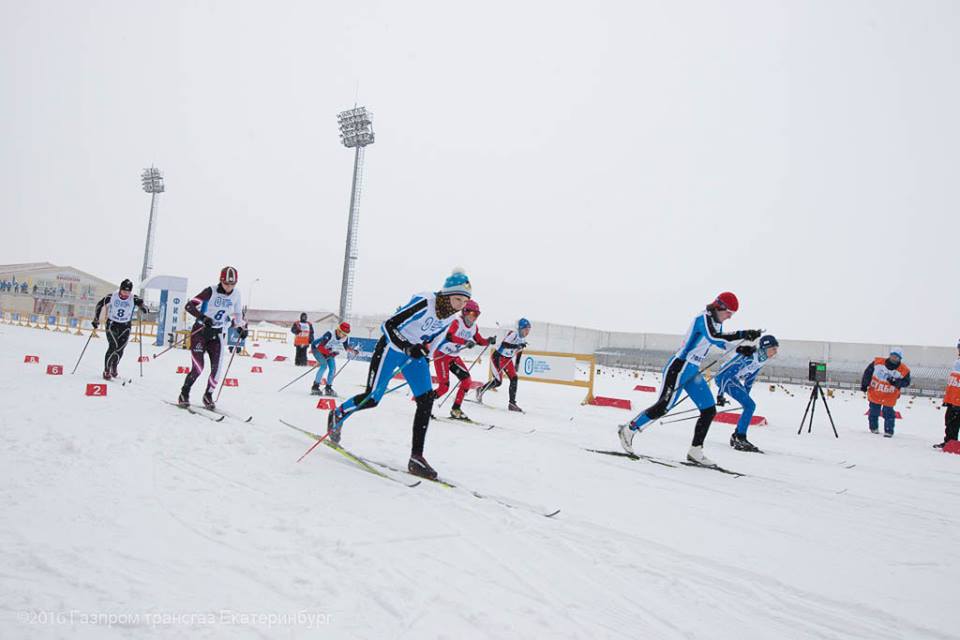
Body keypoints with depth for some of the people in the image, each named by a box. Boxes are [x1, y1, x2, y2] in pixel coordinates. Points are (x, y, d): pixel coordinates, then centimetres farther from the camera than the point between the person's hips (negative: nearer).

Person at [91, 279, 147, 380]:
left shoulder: (134, 299, -10)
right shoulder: (111, 297, -11)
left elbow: (144, 310, -10)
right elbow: (99, 305, 4)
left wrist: (141, 305, -33)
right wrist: (96, 319, 3)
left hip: (125, 327, 1)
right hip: (112, 324, -1)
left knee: (120, 349, -1)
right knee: (113, 346, -18)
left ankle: (114, 367, 29)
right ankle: (106, 371, -7)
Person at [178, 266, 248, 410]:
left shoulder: (236, 294, 0)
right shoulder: (211, 291, -16)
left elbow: (238, 313, 17)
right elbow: (189, 306, -21)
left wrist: (241, 327, 7)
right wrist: (203, 317, -35)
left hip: (217, 334, 4)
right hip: (201, 330, -4)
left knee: (216, 367, -4)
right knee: (198, 367, -10)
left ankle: (208, 395, 16)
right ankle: (184, 394, 12)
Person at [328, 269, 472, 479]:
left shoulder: (451, 314, -6)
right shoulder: (424, 303, -30)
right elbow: (388, 325, -27)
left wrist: (424, 353, 13)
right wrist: (407, 347, -38)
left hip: (415, 352, 7)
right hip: (392, 348, -6)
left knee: (426, 400, -7)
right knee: (371, 399, -2)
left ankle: (416, 458, -3)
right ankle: (337, 415, 29)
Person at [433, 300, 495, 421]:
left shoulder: (474, 327, 2)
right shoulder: (457, 322, -21)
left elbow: (479, 341, 14)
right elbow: (449, 336, -38)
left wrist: (489, 341, -6)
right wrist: (466, 342, -48)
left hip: (454, 357, 8)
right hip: (441, 355, -8)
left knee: (467, 380, -3)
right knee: (444, 386, -13)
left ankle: (455, 409, 6)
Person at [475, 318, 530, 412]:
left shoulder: (523, 339, 4)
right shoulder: (513, 333, -22)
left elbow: (519, 351, 18)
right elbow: (504, 344, -36)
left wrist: (516, 364, 20)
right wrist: (517, 345, -45)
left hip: (508, 359, 8)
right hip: (498, 357, -8)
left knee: (514, 378, -6)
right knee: (498, 381, -11)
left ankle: (512, 403, 0)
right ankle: (480, 390, 15)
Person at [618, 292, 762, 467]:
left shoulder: (716, 323, 13)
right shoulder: (704, 318, -15)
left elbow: (723, 344, 26)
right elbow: (713, 337, -33)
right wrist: (742, 334, -34)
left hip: (693, 372, 10)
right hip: (679, 367, -10)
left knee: (709, 410, 4)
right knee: (664, 406, -11)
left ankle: (695, 451, 12)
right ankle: (629, 429, 5)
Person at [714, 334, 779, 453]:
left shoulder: (762, 360, 3)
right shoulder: (749, 357, -25)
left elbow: (750, 378, 15)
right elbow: (728, 374, -25)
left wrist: (746, 396, 18)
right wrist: (720, 394, -24)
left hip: (734, 380, 9)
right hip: (724, 378, -9)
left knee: (750, 406, 8)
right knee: (750, 406, -15)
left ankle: (736, 436, 17)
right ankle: (740, 438, -12)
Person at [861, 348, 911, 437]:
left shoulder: (903, 371, -12)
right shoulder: (878, 362, -11)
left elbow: (906, 382, -5)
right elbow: (868, 372, 0)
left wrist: (896, 382, -25)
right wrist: (864, 385, -1)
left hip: (889, 397, -2)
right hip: (874, 394, 2)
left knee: (888, 414, 1)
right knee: (874, 412, 14)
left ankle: (889, 431, 16)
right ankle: (873, 428, 34)